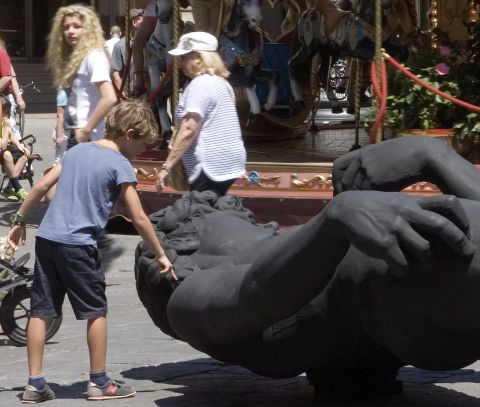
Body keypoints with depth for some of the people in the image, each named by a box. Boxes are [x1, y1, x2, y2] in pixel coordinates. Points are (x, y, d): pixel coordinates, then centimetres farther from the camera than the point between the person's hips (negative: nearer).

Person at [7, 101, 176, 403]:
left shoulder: (77, 151, 15)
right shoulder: (121, 165, -5)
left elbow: (42, 187, 13)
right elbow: (139, 218, -7)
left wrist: (20, 220, 21)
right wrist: (161, 255, 1)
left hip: (46, 238, 6)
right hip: (78, 245, -6)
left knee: (41, 310, 6)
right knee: (96, 311, 6)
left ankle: (35, 384, 7)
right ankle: (99, 383, 10)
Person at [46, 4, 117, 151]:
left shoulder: (93, 56, -11)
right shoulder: (72, 58, 18)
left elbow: (109, 98, -22)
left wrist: (86, 130, -18)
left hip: (87, 139, -9)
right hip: (74, 136, 9)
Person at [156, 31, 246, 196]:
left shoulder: (200, 84, -13)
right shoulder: (220, 82, 19)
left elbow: (188, 130, -21)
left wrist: (166, 167, -22)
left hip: (211, 167, -10)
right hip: (227, 163, 10)